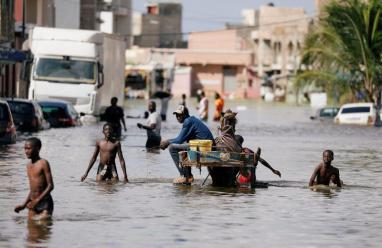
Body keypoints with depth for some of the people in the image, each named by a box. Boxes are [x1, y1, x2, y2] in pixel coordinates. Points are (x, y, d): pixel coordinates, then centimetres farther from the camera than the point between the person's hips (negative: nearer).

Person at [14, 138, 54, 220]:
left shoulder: (43, 163, -9)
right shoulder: (29, 165, 13)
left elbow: (50, 186, -13)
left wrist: (37, 200, -18)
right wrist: (24, 205, 15)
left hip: (45, 203, -7)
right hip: (33, 204, 7)